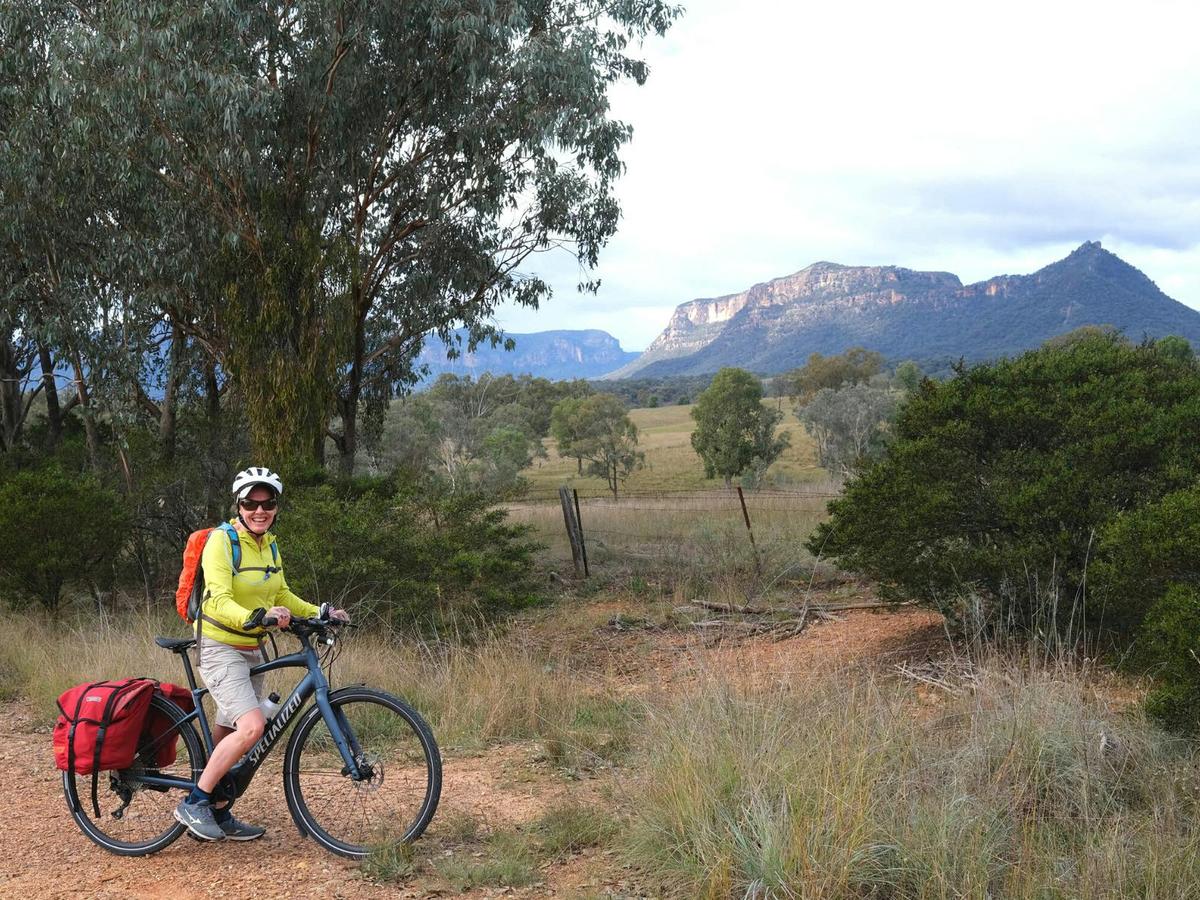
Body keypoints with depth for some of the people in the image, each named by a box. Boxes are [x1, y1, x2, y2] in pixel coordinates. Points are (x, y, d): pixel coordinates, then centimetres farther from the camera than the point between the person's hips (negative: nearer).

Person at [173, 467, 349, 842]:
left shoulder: (268, 545, 8)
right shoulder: (222, 541, -16)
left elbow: (282, 595, 18)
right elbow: (220, 602, -26)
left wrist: (319, 613, 5)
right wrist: (256, 616, -43)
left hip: (252, 650, 8)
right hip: (220, 647, -8)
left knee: (229, 734, 13)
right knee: (252, 727, -23)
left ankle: (219, 816, 24)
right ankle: (193, 803, -12)